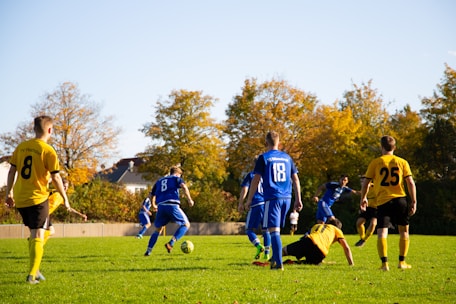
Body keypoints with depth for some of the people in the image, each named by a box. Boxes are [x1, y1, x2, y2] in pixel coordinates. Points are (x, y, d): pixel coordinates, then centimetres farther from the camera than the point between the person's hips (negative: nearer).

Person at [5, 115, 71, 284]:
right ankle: (32, 275, -12)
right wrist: (65, 198, 0)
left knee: (33, 234, 21)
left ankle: (34, 269, 21)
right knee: (38, 236, -2)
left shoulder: (21, 147, 6)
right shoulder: (48, 151, -10)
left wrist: (9, 193, 18)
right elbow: (55, 178, -10)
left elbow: (11, 171, 9)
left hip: (19, 198, 6)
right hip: (38, 198, -6)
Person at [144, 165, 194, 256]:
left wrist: (154, 205, 48)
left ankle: (148, 250, 3)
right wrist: (189, 199, -6)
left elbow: (152, 195, 31)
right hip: (172, 205, -5)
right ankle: (170, 243, -9)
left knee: (158, 230, 19)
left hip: (161, 207, 5)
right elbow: (184, 186, -7)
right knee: (186, 224, 8)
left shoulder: (159, 181, 28)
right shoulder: (176, 178, 14)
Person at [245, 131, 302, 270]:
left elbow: (256, 179, -4)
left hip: (272, 198, -5)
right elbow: (295, 179, 12)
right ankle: (275, 258, 23)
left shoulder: (264, 158, -1)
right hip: (286, 198, 5)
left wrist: (249, 200, 1)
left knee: (274, 230, -7)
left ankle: (279, 263, -14)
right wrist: (298, 199, 15)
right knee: (276, 230, 19)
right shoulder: (287, 157, 12)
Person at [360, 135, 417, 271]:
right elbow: (411, 182, 1)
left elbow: (366, 182, 5)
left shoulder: (375, 163, 3)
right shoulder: (402, 162, 6)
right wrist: (413, 202, 5)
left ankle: (384, 263, -17)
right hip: (400, 200, 2)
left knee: (382, 233, -3)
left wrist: (363, 198, 20)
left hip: (383, 202, -2)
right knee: (404, 231, 17)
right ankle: (402, 262, 18)